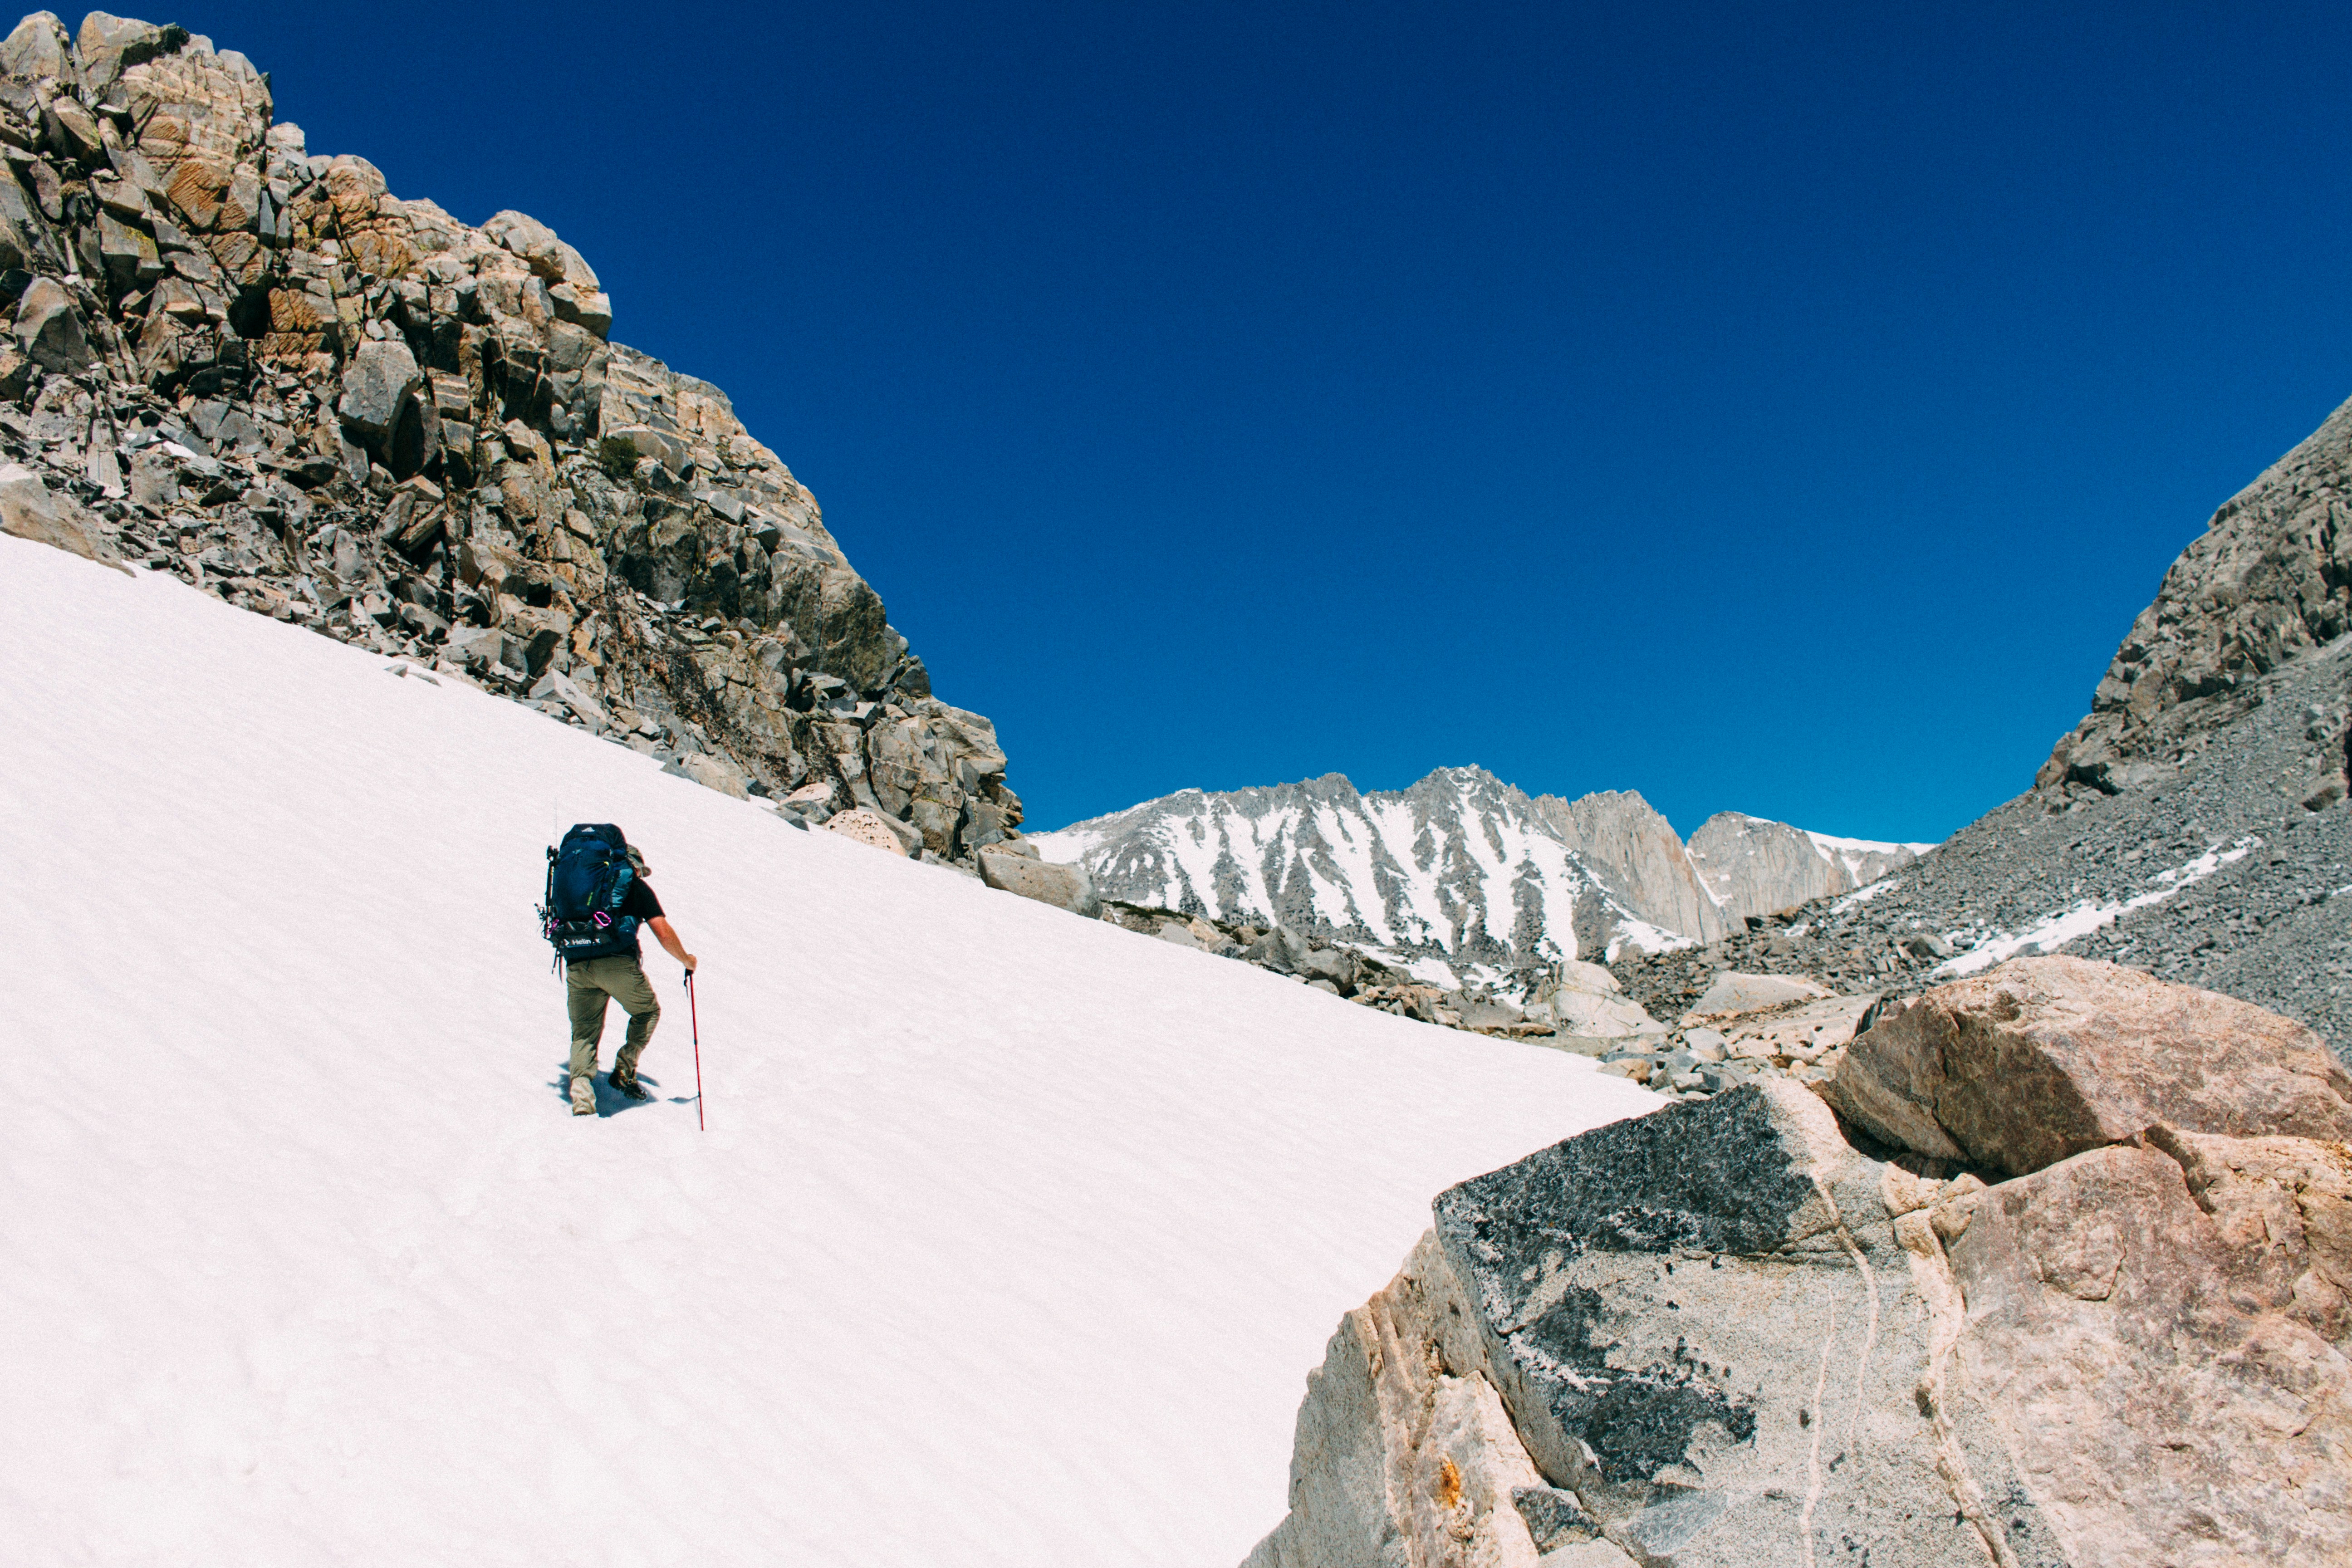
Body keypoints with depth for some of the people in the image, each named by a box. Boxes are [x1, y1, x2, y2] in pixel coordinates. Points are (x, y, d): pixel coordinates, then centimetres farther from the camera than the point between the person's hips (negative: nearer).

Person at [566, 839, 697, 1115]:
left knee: (584, 1034, 13)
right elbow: (664, 933, 3)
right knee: (648, 1012, 22)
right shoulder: (637, 886, 12)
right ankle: (624, 1071, 10)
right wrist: (686, 960, 18)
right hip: (619, 962, -4)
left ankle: (581, 1098, -5)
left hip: (577, 965, 4)